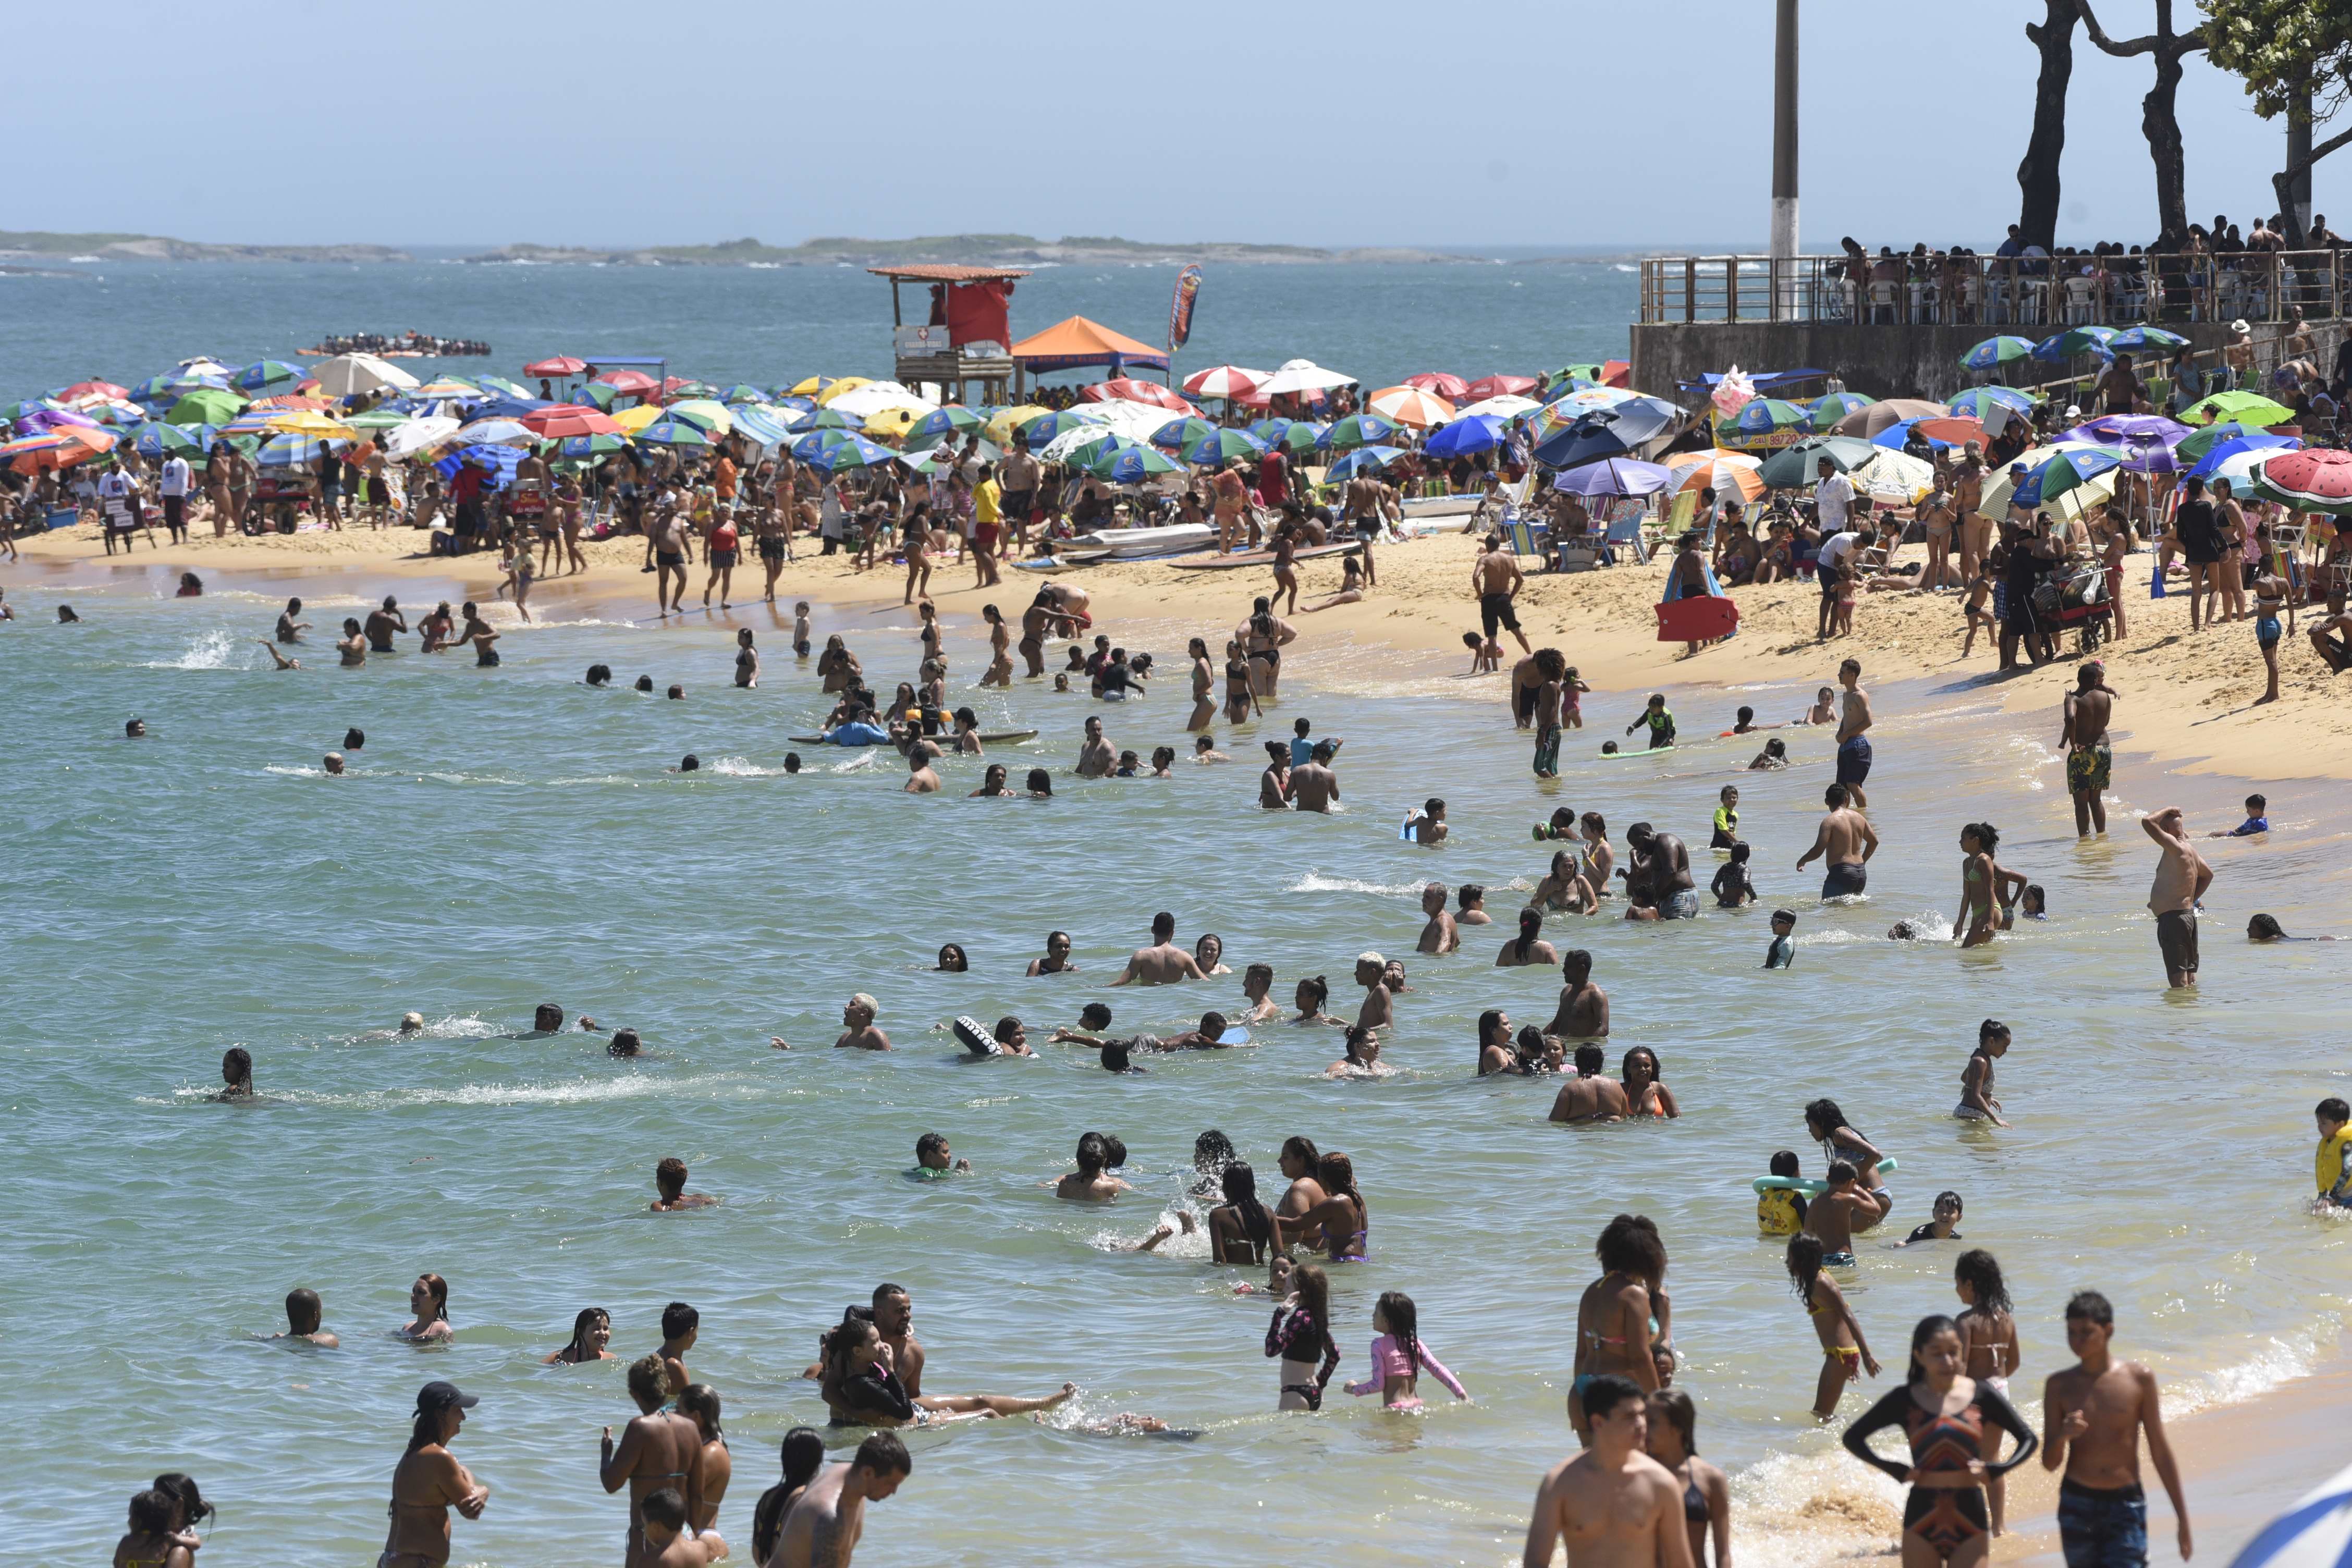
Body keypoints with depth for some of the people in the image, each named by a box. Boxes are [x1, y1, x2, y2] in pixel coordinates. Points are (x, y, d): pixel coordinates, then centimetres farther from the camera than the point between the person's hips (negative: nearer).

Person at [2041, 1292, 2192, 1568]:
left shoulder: (2139, 1379, -3)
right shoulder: (2059, 1385, 0)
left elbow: (2160, 1452, 3)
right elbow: (2050, 1463, 1)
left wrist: (2182, 1517, 4)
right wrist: (2062, 1436, -22)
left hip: (2126, 1505, -2)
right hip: (2077, 1504, 2)